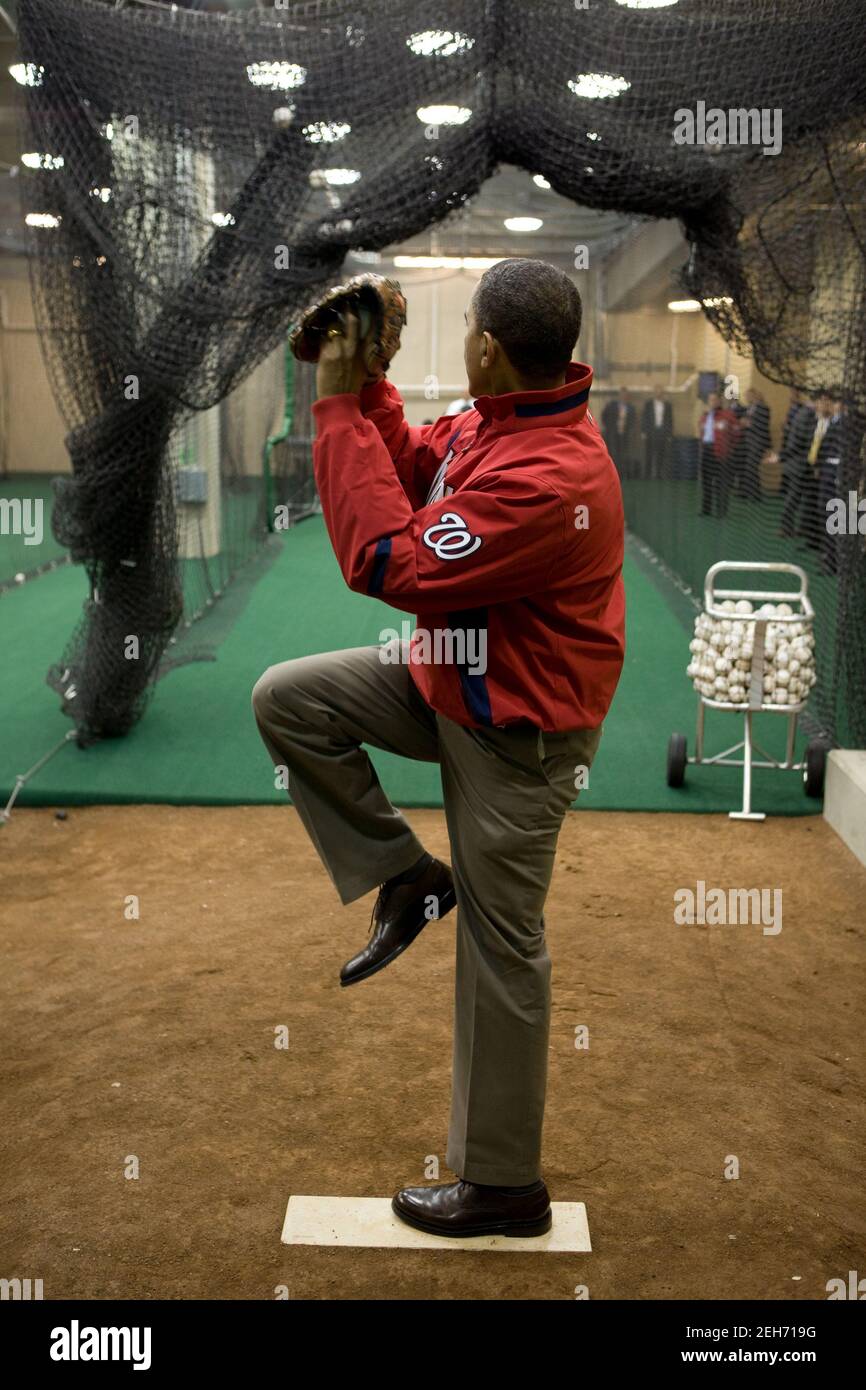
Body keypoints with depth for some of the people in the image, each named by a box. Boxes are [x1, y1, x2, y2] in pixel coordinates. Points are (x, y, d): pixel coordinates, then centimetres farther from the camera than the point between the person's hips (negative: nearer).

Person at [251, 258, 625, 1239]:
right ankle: (406, 879, 12)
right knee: (286, 699, 3)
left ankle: (503, 1187, 20)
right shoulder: (492, 422, -3)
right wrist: (364, 385, -3)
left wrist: (339, 408, -25)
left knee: (499, 946, 2)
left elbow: (388, 561, -30)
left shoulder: (550, 480, -33)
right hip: (451, 677, 9)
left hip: (516, 727, -9)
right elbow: (413, 470, 12)